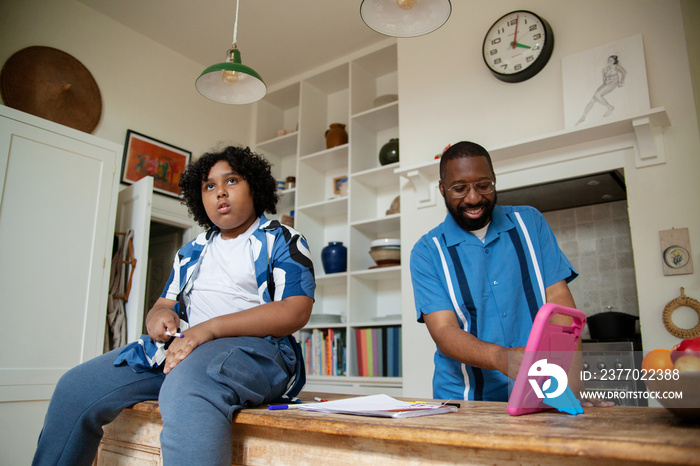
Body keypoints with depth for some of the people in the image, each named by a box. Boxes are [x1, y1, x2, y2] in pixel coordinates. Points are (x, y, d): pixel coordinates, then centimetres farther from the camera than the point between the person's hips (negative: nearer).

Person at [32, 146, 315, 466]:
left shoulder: (283, 241, 5)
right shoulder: (190, 253, 25)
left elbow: (296, 311, -11)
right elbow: (163, 305, 28)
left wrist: (210, 327, -19)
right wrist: (158, 316, -1)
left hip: (253, 346, -6)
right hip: (179, 344, 7)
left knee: (186, 388, -39)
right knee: (75, 387, -4)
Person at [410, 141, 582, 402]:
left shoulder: (529, 222, 9)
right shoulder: (427, 252, 1)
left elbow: (558, 298, 2)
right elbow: (444, 332, -8)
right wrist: (502, 358, -28)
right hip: (466, 398, -1)